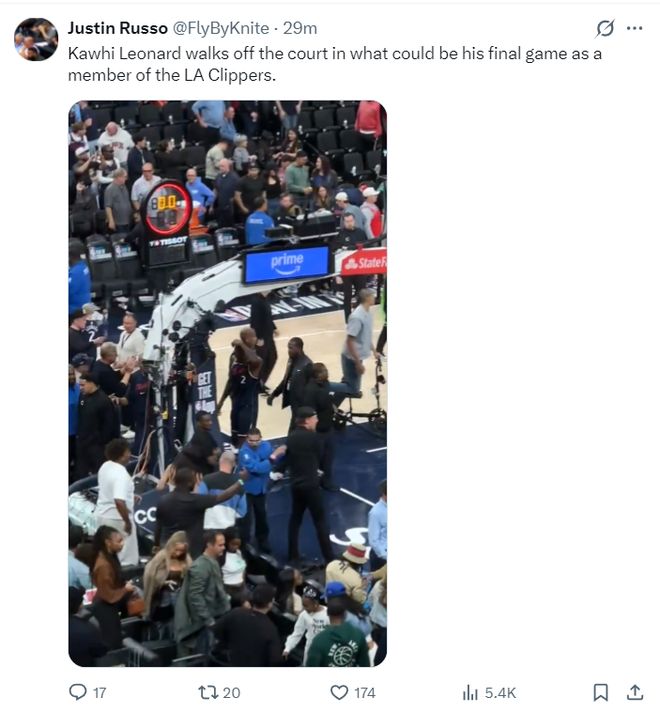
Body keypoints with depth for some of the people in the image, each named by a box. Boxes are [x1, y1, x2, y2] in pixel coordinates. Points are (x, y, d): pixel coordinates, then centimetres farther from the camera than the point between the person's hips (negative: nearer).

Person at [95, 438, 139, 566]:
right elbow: (119, 501, -34)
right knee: (126, 559, 2)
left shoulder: (105, 466, 3)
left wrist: (129, 496, 19)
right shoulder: (121, 474, -25)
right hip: (117, 519, -9)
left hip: (102, 514, 9)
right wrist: (128, 521, -25)